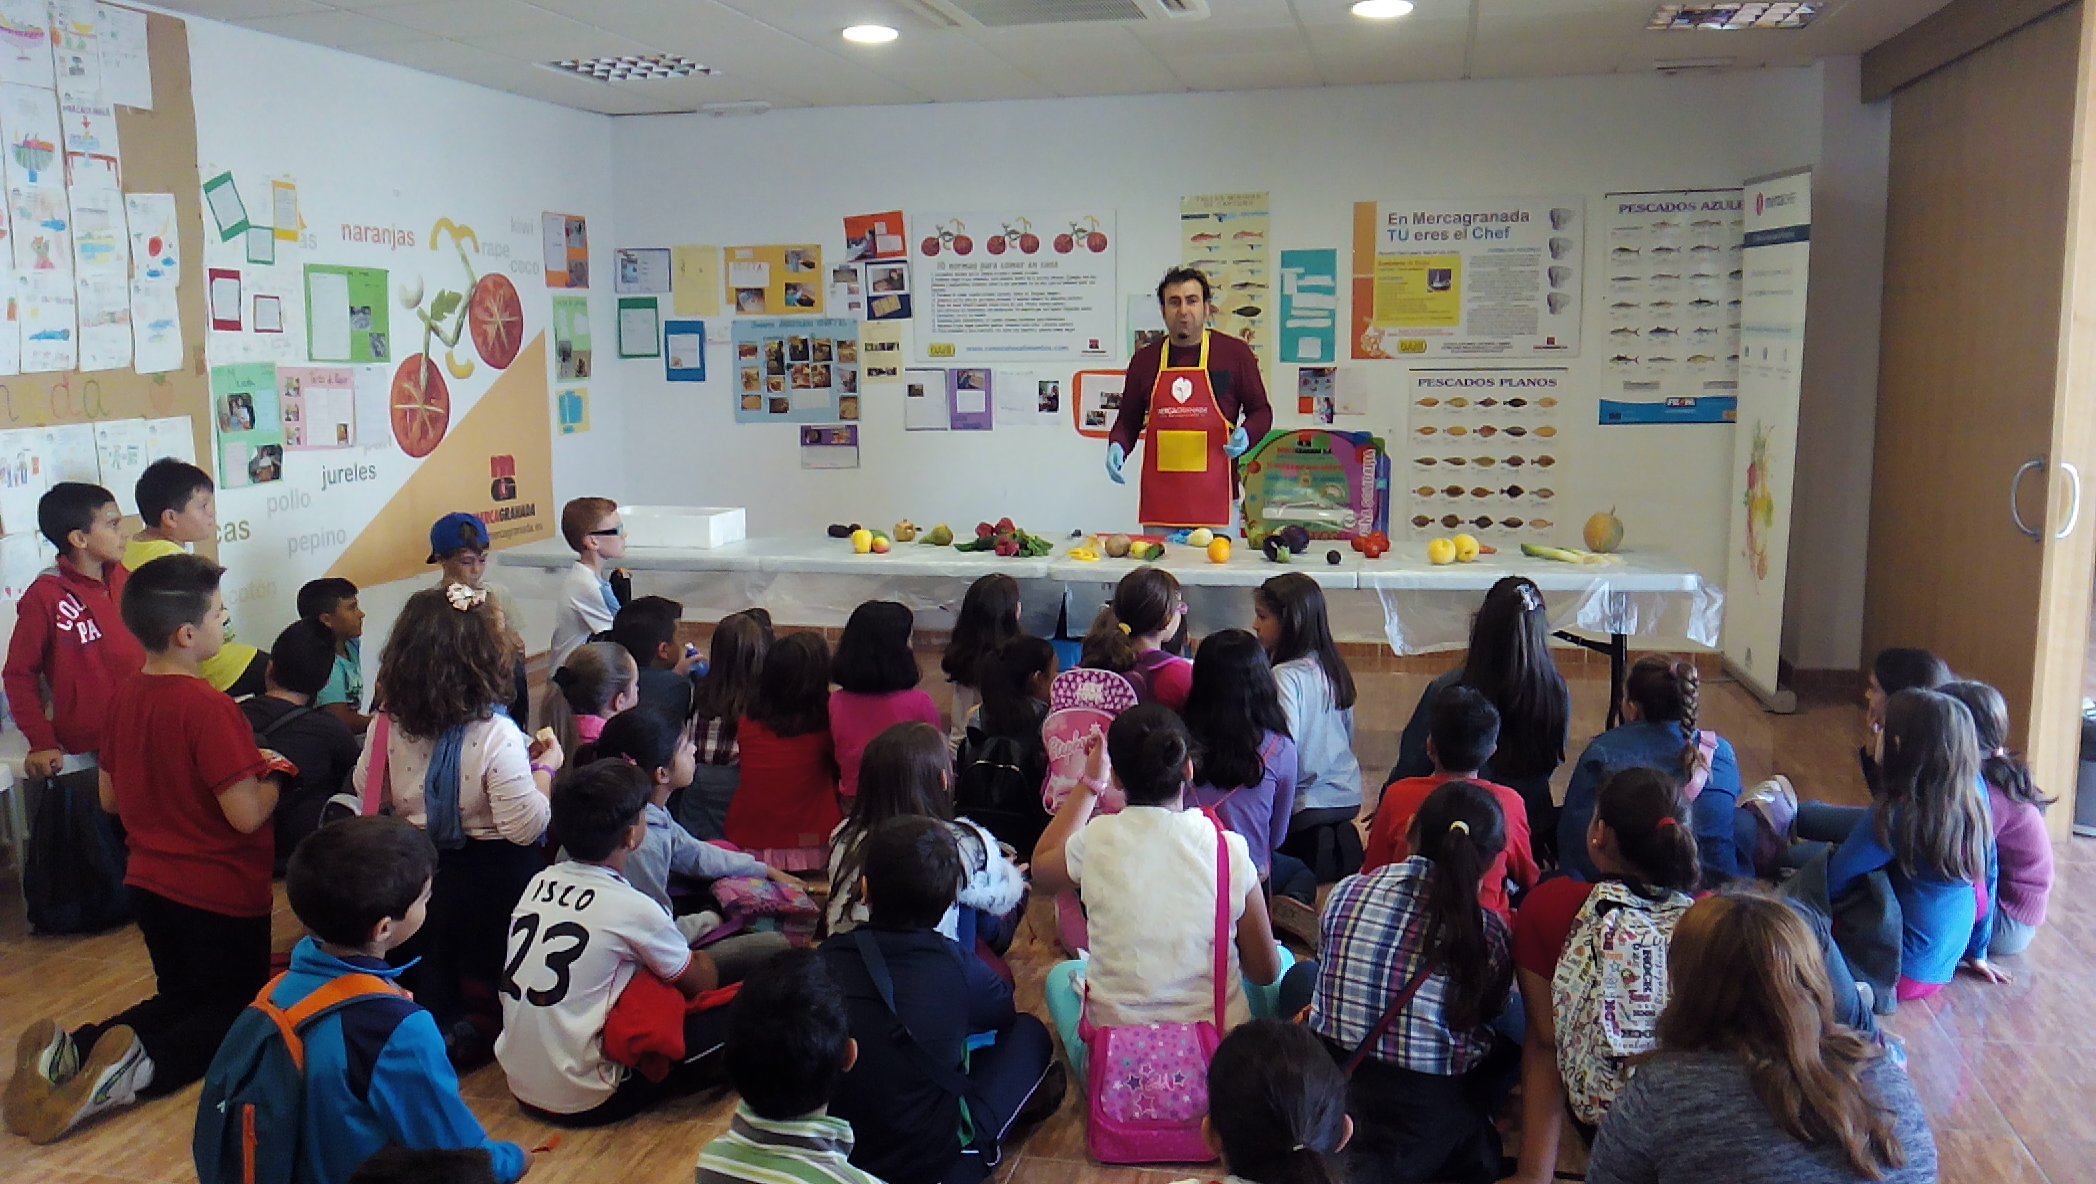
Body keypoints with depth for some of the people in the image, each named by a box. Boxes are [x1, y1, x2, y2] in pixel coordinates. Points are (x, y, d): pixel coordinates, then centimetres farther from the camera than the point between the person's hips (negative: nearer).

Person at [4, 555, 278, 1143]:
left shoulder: (122, 696, 0)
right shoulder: (209, 708, -24)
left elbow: (109, 798, 11)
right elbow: (246, 814, -24)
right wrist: (276, 778, -6)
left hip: (149, 884, 7)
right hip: (223, 894, -7)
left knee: (180, 998, 24)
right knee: (237, 1011, 11)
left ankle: (69, 1051, -2)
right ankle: (142, 1067, -17)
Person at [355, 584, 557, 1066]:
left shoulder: (388, 724, -12)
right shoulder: (495, 736, -31)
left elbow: (366, 789, 5)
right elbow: (527, 826, -27)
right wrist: (545, 766, -13)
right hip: (490, 874, -5)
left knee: (425, 971, 29)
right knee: (486, 972, 18)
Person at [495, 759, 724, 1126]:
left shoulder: (538, 883, 1)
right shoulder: (633, 909, -17)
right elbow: (701, 984, 0)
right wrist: (702, 959, 22)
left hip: (519, 1082, 7)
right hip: (582, 1102, -7)